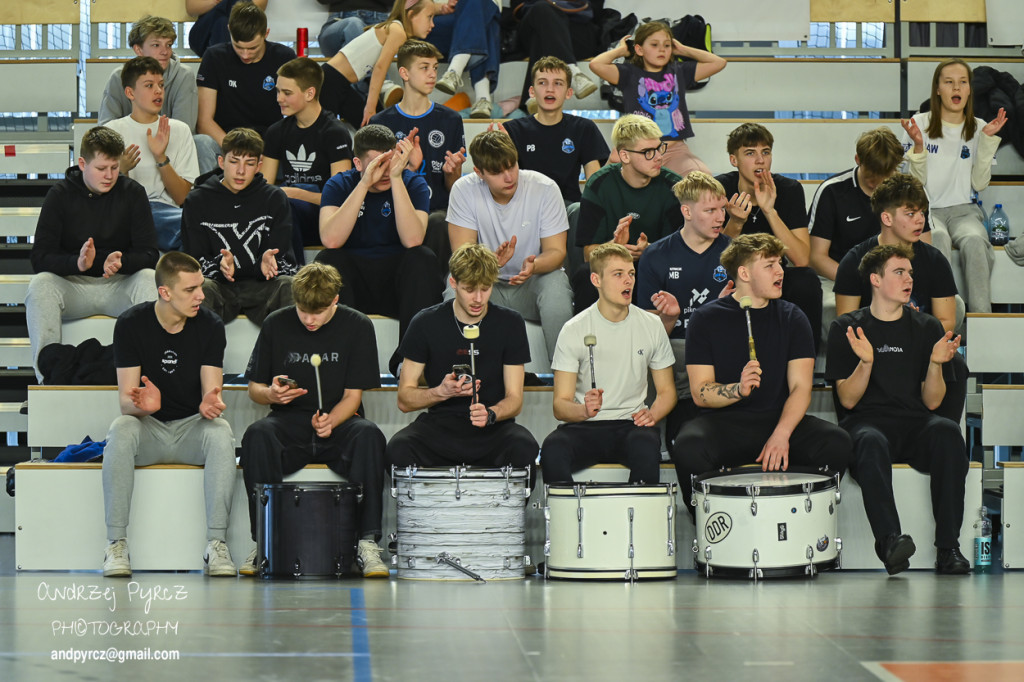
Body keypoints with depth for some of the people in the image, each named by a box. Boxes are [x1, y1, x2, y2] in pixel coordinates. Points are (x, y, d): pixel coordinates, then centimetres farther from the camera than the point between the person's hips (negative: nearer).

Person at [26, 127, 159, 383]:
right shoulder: (60, 195, -2)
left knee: (151, 280, -31)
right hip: (73, 284, 0)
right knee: (39, 285, -31)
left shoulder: (132, 193, -1)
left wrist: (121, 262, -29)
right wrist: (77, 262, -30)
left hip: (120, 284, 0)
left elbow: (149, 254, -5)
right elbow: (40, 258, -9)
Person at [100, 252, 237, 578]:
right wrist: (141, 405, -37)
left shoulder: (210, 326, -4)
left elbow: (211, 391, -8)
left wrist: (210, 404, -34)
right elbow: (126, 399, -12)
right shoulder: (131, 324, -8)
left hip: (192, 427, 1)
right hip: (148, 428, -1)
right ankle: (116, 544, -31)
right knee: (121, 429, -34)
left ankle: (216, 544, -32)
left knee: (220, 431, -32)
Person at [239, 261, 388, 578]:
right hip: (289, 421, 1)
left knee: (369, 434, -35)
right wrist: (271, 394, -16)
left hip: (338, 422, -1)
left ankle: (367, 542, -32)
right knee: (257, 434, -34)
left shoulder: (357, 326, -2)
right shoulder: (276, 325, 1)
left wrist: (330, 421, -24)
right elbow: (254, 388, 9)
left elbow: (353, 395, -3)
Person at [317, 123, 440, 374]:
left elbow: (412, 240, -23)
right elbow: (331, 240, -24)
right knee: (326, 260, -27)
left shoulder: (413, 183, -4)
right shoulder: (339, 186, -3)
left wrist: (396, 178, -27)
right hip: (353, 283, 0)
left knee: (423, 258, -28)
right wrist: (364, 184, -27)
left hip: (398, 281, 0)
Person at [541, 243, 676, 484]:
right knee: (553, 448, -34)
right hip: (583, 428, -1)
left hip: (631, 422, 1)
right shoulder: (574, 330, -2)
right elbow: (560, 405, -4)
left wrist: (653, 414, -8)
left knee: (646, 446, -34)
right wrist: (584, 410, -27)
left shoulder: (651, 326, 5)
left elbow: (666, 390, 15)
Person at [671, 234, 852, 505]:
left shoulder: (792, 318, 8)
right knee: (688, 449, -35)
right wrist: (738, 389, -25)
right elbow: (700, 393, -3)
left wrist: (781, 434, -20)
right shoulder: (706, 319, 2)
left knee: (836, 442, -26)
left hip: (779, 419, 2)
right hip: (722, 422, -2)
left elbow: (801, 387, -2)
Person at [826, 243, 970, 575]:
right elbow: (848, 399, 0)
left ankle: (948, 548, -34)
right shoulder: (846, 328, 6)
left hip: (915, 424, 2)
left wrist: (936, 363, -11)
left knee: (947, 431, -32)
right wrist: (866, 362, -18)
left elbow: (931, 401, 8)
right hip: (866, 421, -2)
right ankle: (890, 540, -49)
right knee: (872, 442, -38)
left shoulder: (927, 328, 12)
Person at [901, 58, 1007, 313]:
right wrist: (918, 146, -14)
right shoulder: (919, 124, 4)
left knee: (974, 241, -35)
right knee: (938, 238, -38)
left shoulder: (978, 128, 10)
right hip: (926, 209, -1)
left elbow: (979, 184, 3)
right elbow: (916, 183, 2)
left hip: (962, 210, 1)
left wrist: (988, 140, -3)